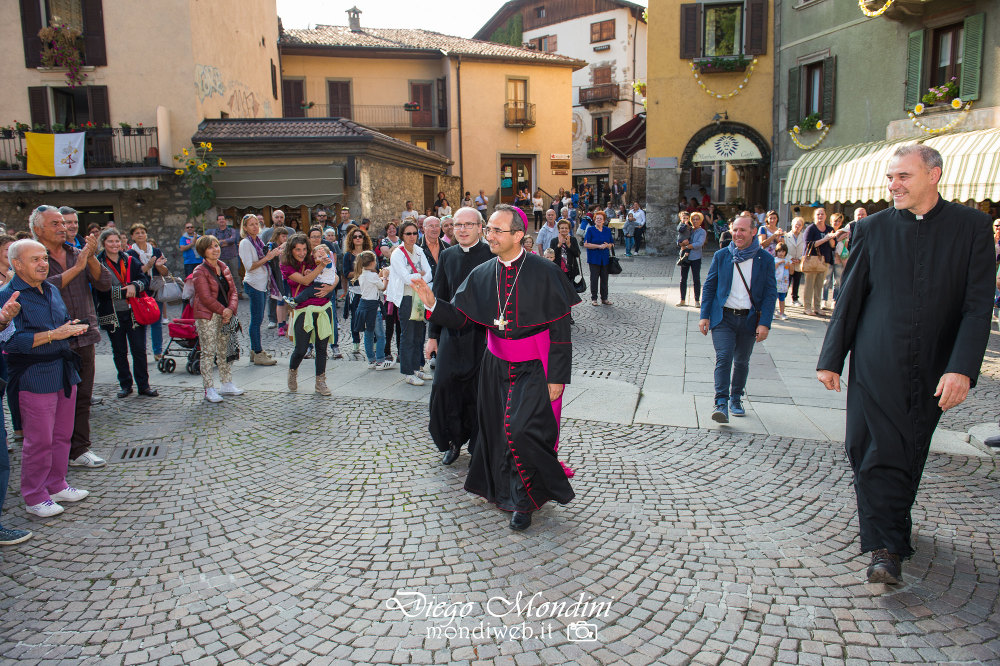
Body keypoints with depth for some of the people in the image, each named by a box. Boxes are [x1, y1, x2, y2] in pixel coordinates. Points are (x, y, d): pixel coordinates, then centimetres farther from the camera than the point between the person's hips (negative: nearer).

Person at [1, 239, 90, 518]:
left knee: (62, 434, 15)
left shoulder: (52, 291, 14)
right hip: (35, 377, -8)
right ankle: (35, 497, 13)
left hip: (64, 372, 8)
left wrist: (72, 327, 4)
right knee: (39, 440, -1)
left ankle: (56, 485, 29)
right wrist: (53, 334, -22)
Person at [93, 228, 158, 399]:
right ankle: (125, 385, 21)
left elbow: (145, 280, 1)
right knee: (119, 352, 10)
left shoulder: (131, 261, 7)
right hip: (112, 315, -1)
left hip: (134, 313, 1)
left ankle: (143, 385, 11)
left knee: (139, 350, 2)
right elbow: (102, 290, -11)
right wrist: (125, 291, -18)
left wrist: (135, 286, -19)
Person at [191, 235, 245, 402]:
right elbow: (206, 297, -15)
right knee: (208, 353, -4)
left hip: (224, 315, 7)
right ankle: (209, 389, 0)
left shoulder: (224, 268, 11)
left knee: (224, 351, 13)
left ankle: (227, 384, 23)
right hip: (207, 316, -7)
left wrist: (230, 309, -7)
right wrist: (223, 310, -14)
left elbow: (233, 291, 9)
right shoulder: (200, 271, -9)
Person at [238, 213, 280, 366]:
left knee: (258, 319, 11)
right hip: (254, 285, -8)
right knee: (256, 319, -6)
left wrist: (272, 254, 6)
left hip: (262, 284, 8)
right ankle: (258, 355, -2)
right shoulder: (245, 243, -10)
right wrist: (267, 258, -18)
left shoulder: (258, 241, 14)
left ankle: (255, 350, 18)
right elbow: (249, 266, -16)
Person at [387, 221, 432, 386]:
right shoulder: (397, 254, -8)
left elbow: (429, 274, 2)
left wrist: (416, 279, -14)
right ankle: (408, 373, 3)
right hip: (406, 298, -6)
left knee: (419, 333, 8)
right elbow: (406, 278, -16)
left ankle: (417, 367, 19)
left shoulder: (419, 251, 10)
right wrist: (421, 275, -2)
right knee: (408, 336, -3)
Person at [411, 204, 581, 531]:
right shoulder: (482, 274, 2)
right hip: (496, 366, 5)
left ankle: (526, 500, 9)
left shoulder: (544, 272, -11)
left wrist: (557, 377, -12)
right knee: (498, 431, 11)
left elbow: (561, 329, -10)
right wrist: (433, 303, -17)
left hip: (534, 369, -5)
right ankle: (506, 491, 34)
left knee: (520, 430, -15)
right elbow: (459, 316, 2)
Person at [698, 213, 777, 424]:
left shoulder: (765, 259, 1)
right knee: (723, 358, -14)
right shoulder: (721, 256, 3)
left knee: (742, 362, 12)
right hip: (723, 317, -1)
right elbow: (709, 286, 7)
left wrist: (764, 323, -7)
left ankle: (736, 399, 30)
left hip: (749, 319, 1)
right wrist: (705, 315, 0)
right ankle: (721, 404, -15)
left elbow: (770, 293, 1)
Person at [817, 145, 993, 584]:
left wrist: (962, 368, -16)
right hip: (877, 366, -1)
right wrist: (831, 359, 2)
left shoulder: (972, 226, 0)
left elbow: (978, 306, -5)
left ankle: (894, 525, 35)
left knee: (909, 455, 14)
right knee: (878, 453, -6)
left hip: (933, 371, 1)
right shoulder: (873, 228, 2)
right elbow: (849, 299, 4)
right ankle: (886, 549, 1)